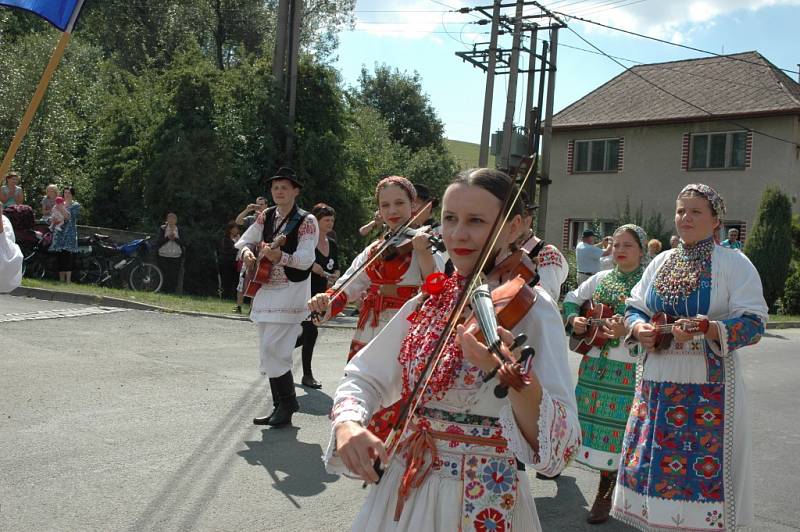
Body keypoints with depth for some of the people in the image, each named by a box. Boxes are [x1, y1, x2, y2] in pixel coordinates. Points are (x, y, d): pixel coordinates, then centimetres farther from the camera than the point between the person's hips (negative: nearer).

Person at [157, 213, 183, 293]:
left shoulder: (179, 230, 9)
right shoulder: (162, 229, 6)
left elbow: (182, 243, 2)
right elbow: (158, 242, -1)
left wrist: (175, 238, -13)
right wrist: (167, 238, -12)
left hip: (176, 257, 1)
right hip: (164, 256, -1)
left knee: (174, 277, -5)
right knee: (164, 277, -3)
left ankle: (172, 291, 1)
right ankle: (163, 292, 4)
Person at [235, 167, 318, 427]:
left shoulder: (306, 221, -10)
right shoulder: (266, 215, 8)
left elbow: (306, 259, -20)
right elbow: (246, 239, 18)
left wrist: (281, 256, -38)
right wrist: (246, 251, -5)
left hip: (290, 291, -7)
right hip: (264, 289, 7)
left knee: (273, 349, -14)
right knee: (268, 351, 9)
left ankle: (287, 402, 4)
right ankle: (281, 405, 20)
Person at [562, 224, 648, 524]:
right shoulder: (600, 279, 12)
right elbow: (571, 300, 21)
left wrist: (628, 329, -31)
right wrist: (573, 320, 2)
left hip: (628, 367, -5)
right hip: (594, 363, 5)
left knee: (615, 421, -2)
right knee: (594, 419, 8)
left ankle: (605, 491, 11)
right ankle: (607, 480, 24)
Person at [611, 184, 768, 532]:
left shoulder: (734, 264, -2)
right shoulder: (660, 262, 14)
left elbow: (754, 322, -9)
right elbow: (634, 306, 17)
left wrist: (706, 329, -24)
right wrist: (638, 327, -5)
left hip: (709, 389, -5)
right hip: (656, 385, 5)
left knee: (704, 471, -3)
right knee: (651, 465, 7)